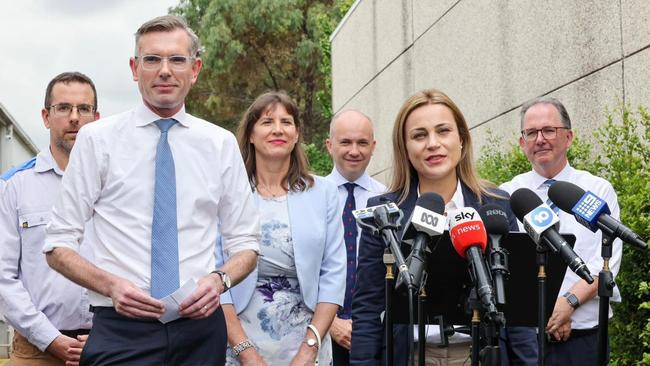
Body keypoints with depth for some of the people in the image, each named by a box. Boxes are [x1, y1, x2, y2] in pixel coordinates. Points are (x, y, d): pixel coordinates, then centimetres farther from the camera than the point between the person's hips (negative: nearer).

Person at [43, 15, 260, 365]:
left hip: (200, 327, 2)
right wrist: (111, 285, -17)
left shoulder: (222, 143, 6)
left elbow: (245, 244, 10)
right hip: (121, 330, -2)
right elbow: (58, 246, 1)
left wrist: (219, 279, -11)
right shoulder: (97, 138, 0)